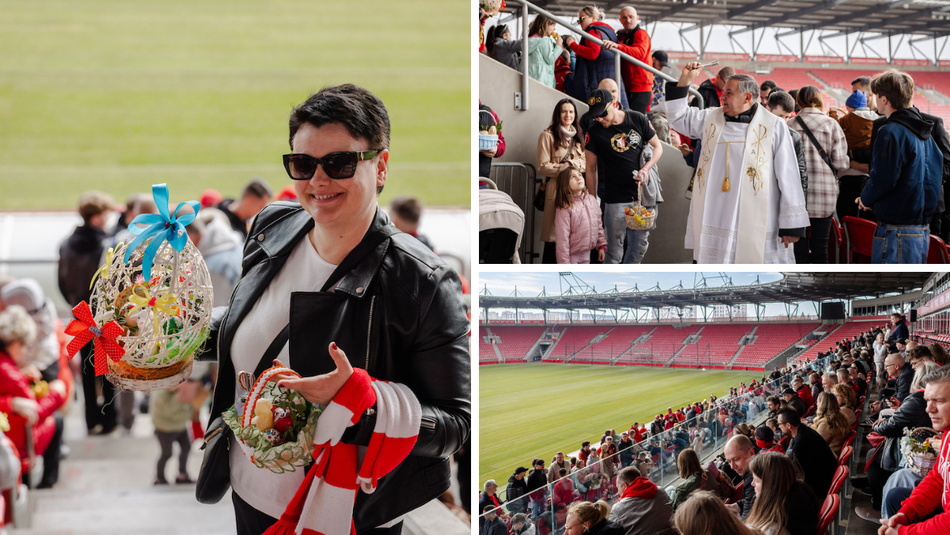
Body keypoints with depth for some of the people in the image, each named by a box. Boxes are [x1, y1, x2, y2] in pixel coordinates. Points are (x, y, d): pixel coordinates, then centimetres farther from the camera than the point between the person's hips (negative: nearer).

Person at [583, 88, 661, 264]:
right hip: (615, 200, -3)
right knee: (615, 251, -3)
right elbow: (591, 169, 2)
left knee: (640, 246, 9)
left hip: (643, 195, 3)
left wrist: (646, 168, -8)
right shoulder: (595, 132, -5)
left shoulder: (638, 119, -1)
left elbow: (657, 147, 11)